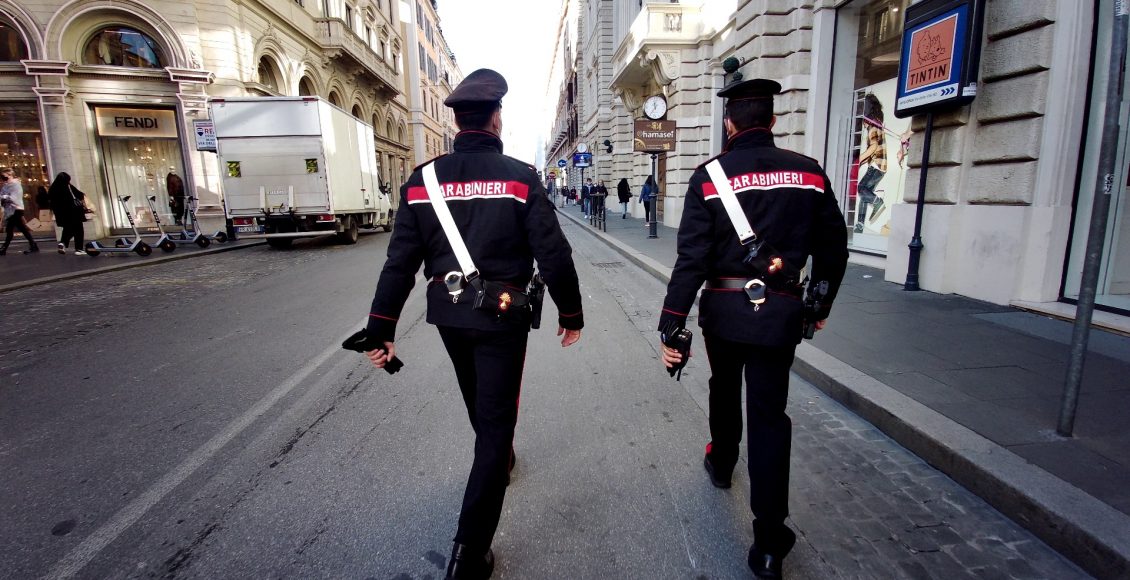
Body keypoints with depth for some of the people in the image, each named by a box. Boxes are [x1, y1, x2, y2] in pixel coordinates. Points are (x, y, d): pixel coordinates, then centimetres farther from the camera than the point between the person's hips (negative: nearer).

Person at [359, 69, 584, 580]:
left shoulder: (422, 179, -1)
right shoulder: (519, 177, -11)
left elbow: (400, 261, -3)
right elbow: (553, 254, -13)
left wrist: (381, 329, 1)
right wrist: (571, 313, 0)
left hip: (448, 314, 5)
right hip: (501, 316, -4)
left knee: (479, 404, 28)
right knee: (496, 418, 5)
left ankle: (497, 459, 56)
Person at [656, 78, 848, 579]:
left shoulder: (710, 175, -7)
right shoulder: (809, 173, 1)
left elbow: (691, 257, -14)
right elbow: (832, 249, 7)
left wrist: (672, 326, -12)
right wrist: (820, 306, 21)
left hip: (723, 309, 0)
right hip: (780, 312, 1)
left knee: (724, 389, 25)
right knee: (769, 414, 6)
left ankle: (721, 462, 50)